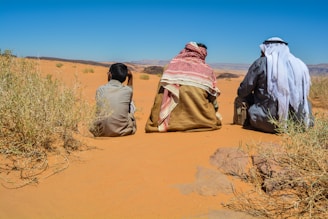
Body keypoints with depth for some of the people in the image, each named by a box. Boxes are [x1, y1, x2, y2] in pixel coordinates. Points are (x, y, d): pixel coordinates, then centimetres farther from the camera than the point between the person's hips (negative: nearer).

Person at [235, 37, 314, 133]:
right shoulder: (300, 65, 8)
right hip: (299, 123, 3)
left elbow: (244, 90, 3)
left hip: (269, 123, -3)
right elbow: (303, 97, 14)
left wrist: (240, 98, 26)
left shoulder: (261, 63, -2)